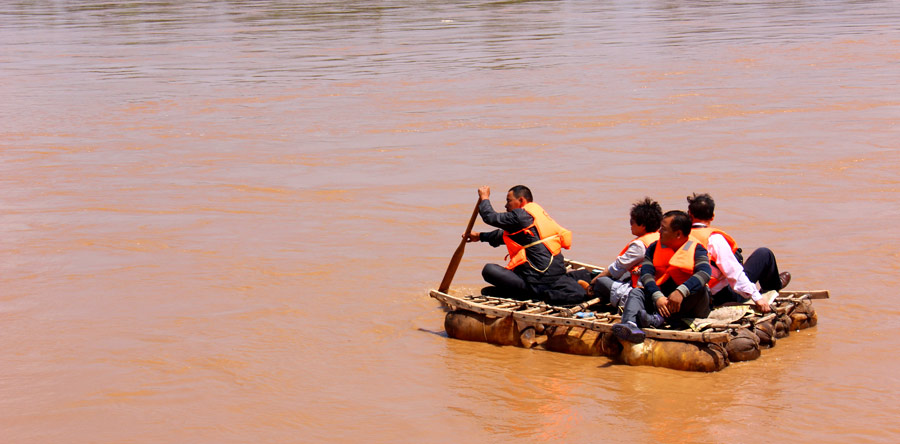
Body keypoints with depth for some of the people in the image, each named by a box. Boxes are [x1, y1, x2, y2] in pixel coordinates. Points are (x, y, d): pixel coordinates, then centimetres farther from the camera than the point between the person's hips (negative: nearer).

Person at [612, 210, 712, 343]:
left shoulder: (696, 248, -3)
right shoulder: (654, 248, 9)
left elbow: (704, 273, -23)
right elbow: (646, 273, -7)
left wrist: (681, 292, -39)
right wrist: (658, 297, -27)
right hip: (661, 298, 3)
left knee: (700, 291, -31)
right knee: (636, 293, -17)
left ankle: (658, 319, -46)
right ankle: (630, 325, -50)